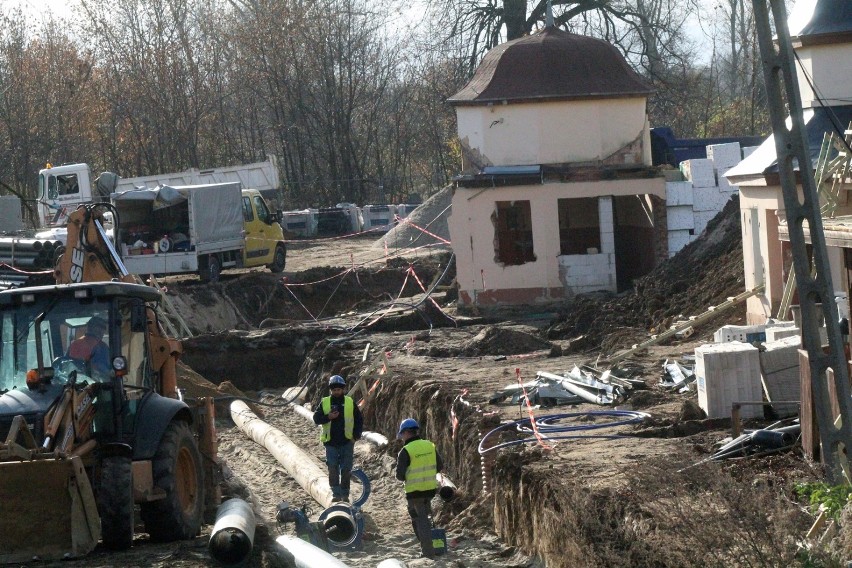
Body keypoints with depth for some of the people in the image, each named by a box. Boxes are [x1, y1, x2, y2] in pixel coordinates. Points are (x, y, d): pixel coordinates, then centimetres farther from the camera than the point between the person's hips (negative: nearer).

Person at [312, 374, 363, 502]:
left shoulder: (350, 402, 3)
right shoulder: (325, 403, 4)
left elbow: (359, 420, 8)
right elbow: (316, 419, 1)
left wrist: (356, 436, -1)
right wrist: (328, 417, -17)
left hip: (347, 442, 0)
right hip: (331, 442, 0)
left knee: (346, 469, 2)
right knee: (333, 469, -3)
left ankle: (345, 494, 10)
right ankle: (336, 494, 0)